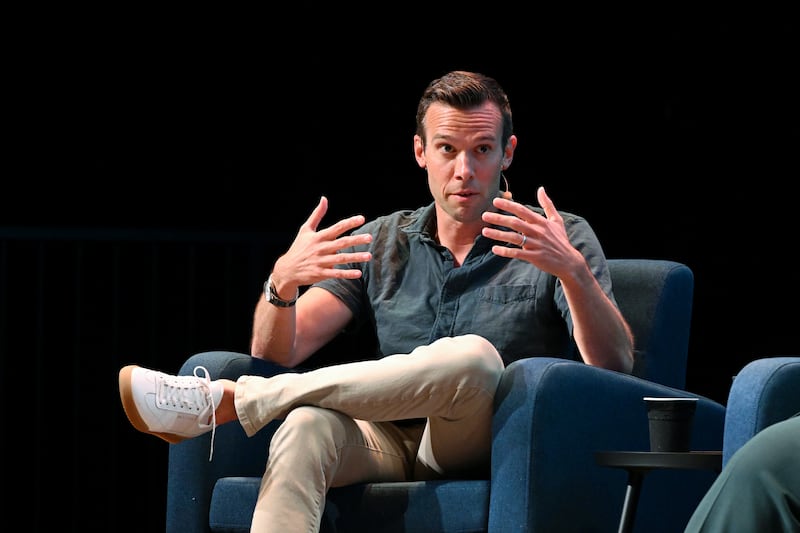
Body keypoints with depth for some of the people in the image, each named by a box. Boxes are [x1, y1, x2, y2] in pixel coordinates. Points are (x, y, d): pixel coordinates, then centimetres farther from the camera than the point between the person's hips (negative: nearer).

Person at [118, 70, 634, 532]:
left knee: (474, 357, -34)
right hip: (388, 443, 2)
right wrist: (282, 283, -15)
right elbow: (277, 354, 7)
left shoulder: (562, 240, 6)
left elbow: (615, 364, -10)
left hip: (485, 454, -2)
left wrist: (572, 270, -27)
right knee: (305, 427, -32)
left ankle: (225, 399, -26)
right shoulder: (381, 242, 16)